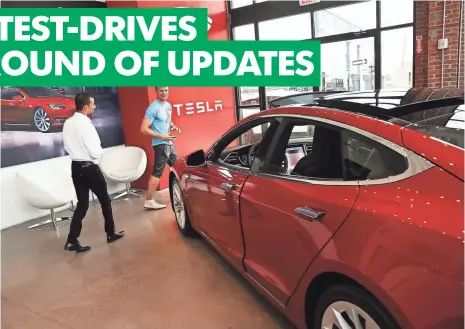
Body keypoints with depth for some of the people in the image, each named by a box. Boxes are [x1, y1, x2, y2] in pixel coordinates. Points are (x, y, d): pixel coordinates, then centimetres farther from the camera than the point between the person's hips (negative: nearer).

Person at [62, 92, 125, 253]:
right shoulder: (85, 124, -20)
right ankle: (111, 233, 23)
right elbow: (95, 152, -19)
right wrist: (100, 151, 1)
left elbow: (67, 147, 14)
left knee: (82, 204, 11)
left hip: (75, 167, 7)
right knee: (105, 200, 11)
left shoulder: (67, 123, 4)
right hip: (89, 167, -7)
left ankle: (72, 241, 7)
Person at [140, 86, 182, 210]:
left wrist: (173, 126, 5)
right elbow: (144, 129, -21)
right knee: (157, 173, -9)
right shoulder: (153, 108, -16)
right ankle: (149, 201, -4)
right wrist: (162, 136, -21)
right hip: (161, 145, -9)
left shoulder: (168, 105, 11)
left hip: (169, 143, 9)